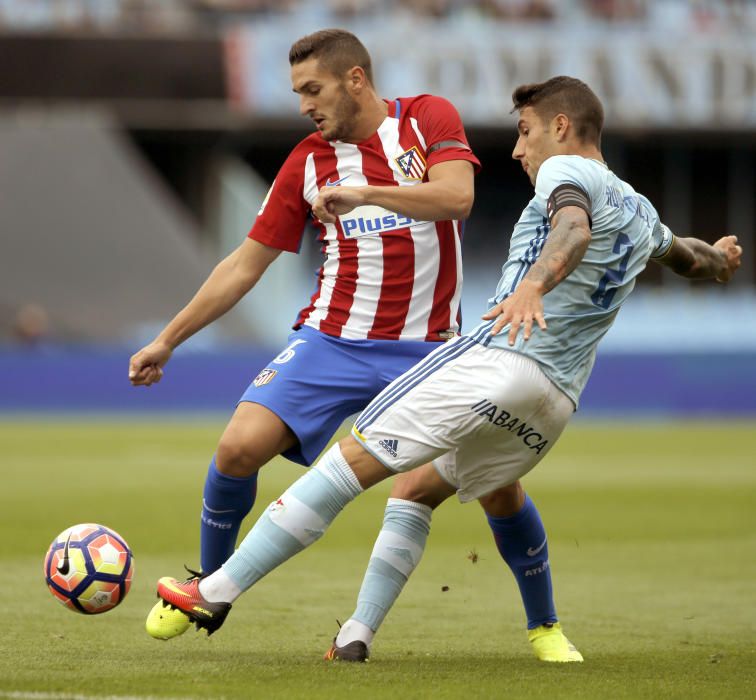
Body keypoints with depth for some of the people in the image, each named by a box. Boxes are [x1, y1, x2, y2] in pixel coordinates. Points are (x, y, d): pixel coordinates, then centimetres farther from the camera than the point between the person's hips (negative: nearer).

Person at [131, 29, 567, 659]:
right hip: (333, 340, 2)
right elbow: (246, 263, 10)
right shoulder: (308, 160, 5)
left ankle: (545, 625, 10)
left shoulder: (429, 119, 0)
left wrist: (365, 192, -29)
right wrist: (167, 341, 9)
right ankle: (209, 589, 8)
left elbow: (458, 196, -19)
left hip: (428, 346, -2)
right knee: (239, 447, -16)